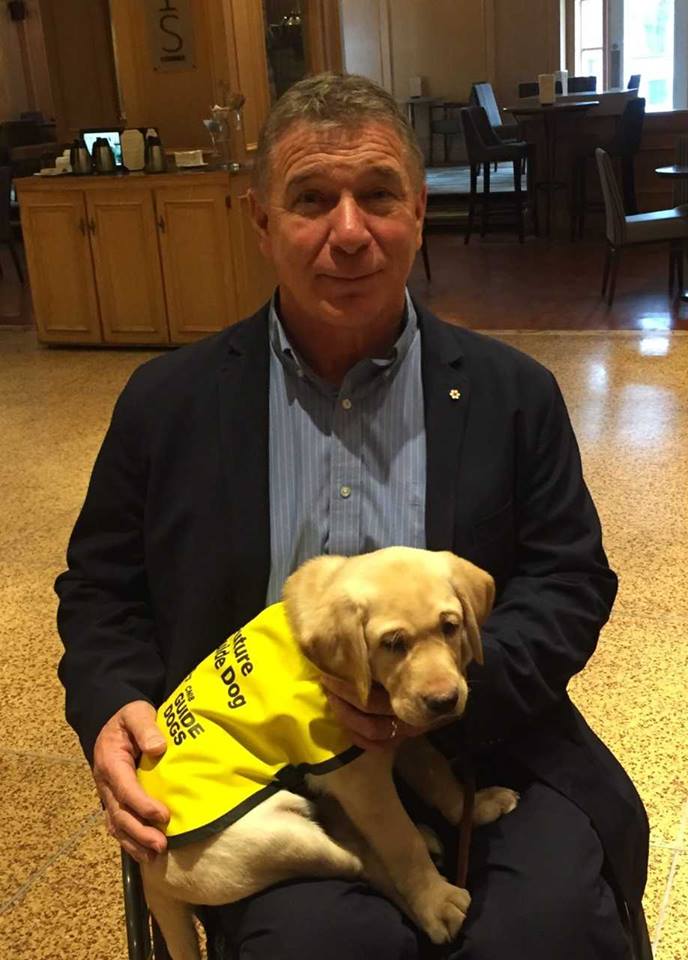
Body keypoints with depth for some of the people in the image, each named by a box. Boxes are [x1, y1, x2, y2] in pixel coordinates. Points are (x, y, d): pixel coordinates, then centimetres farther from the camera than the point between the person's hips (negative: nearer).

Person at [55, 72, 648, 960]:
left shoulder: (512, 394, 4)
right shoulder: (170, 401, 4)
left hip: (482, 745, 1)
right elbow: (101, 588, 13)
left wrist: (461, 681, -15)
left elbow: (571, 581, 4)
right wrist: (113, 705, -8)